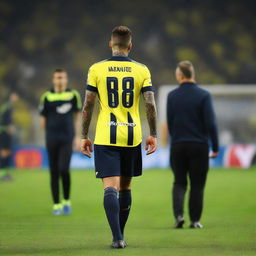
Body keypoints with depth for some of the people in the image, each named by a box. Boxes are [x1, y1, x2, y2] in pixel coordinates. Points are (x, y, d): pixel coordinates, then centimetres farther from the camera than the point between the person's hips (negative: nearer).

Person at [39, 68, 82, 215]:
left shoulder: (73, 95, 2)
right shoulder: (47, 97, 1)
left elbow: (77, 117, 7)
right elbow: (43, 119, 9)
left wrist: (77, 137, 2)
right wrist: (50, 132, 8)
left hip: (67, 140, -1)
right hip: (52, 140, 1)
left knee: (64, 169, -14)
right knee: (54, 172, 2)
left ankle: (67, 201, 5)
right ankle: (57, 205, 10)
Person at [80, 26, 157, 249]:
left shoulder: (96, 69, -2)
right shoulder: (141, 70, 1)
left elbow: (88, 105, -2)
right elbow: (150, 105, -3)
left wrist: (84, 136, 5)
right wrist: (153, 135, 5)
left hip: (106, 138, -2)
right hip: (132, 136, 2)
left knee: (110, 187, -7)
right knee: (125, 187, 16)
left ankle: (117, 237, -21)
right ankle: (120, 235, 24)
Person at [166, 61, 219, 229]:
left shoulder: (172, 96, 0)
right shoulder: (204, 95, -6)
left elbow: (170, 123, 5)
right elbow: (211, 123, -10)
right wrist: (215, 147, -4)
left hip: (178, 145, 2)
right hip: (199, 145, -2)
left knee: (179, 183, 12)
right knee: (197, 185, 8)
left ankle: (179, 214, -8)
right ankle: (195, 220, 9)